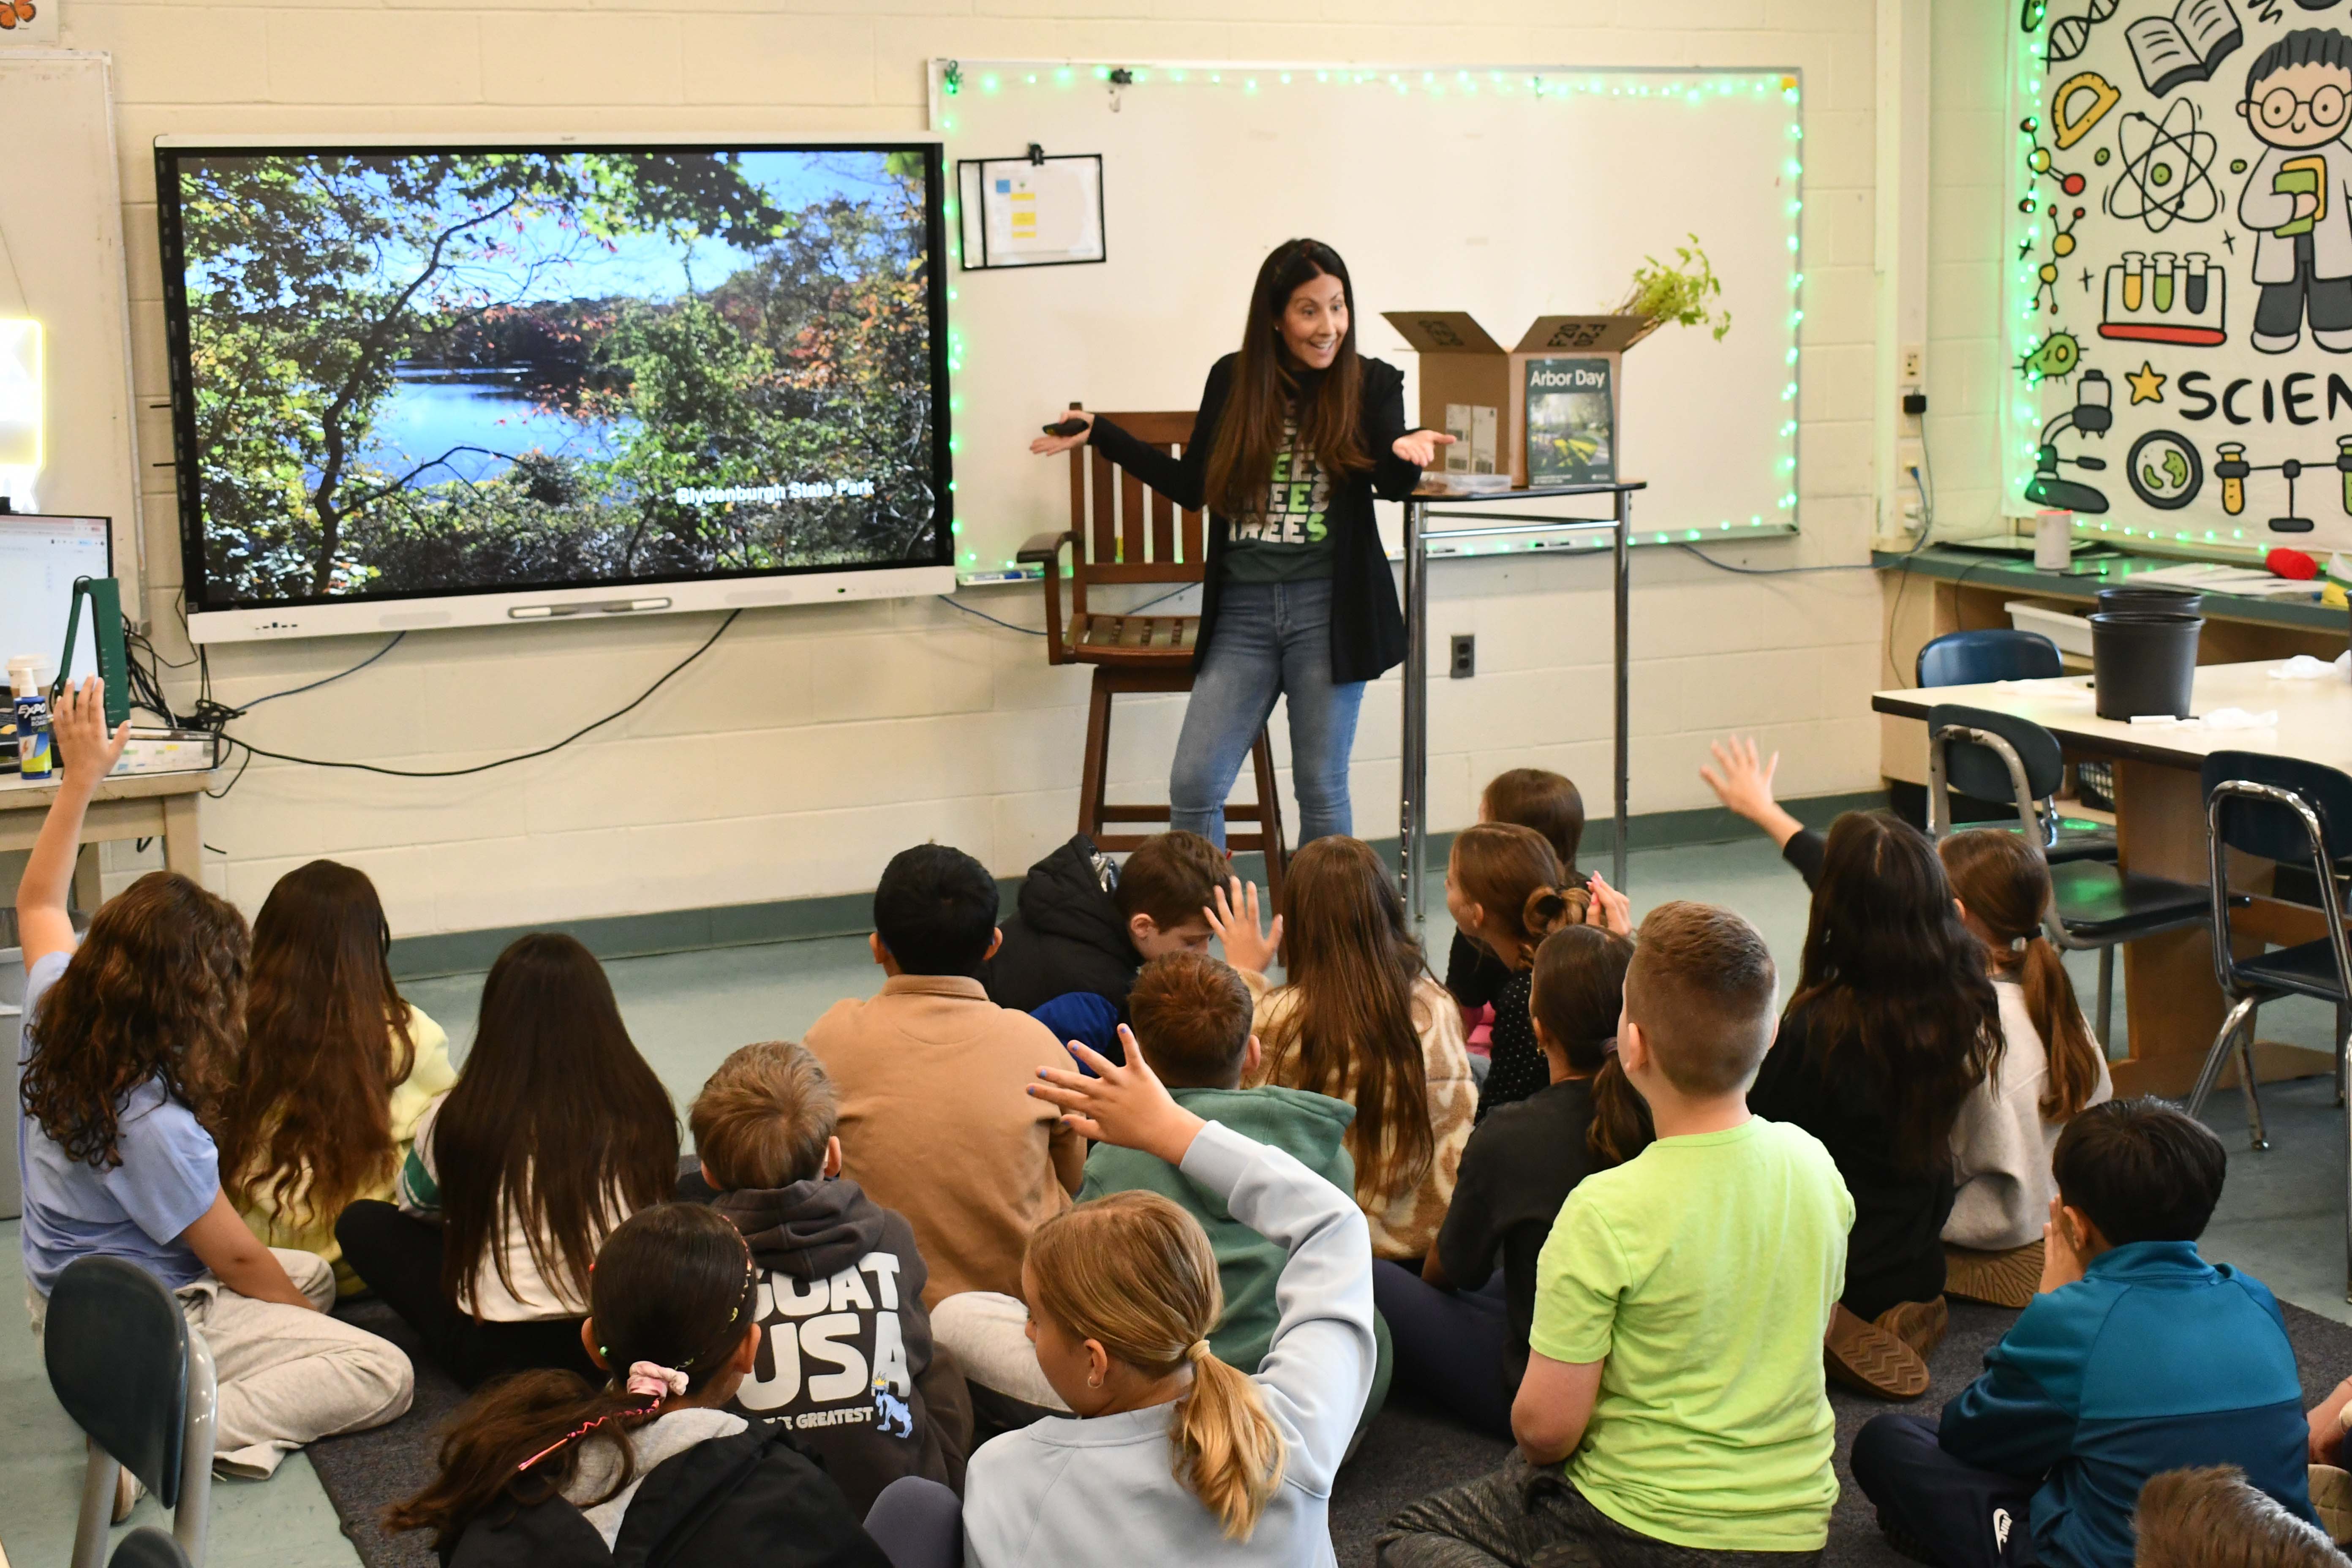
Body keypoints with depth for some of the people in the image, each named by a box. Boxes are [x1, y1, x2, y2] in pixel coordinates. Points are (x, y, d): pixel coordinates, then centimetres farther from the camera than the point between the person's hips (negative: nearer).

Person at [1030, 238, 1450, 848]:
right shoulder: (1232, 380, 6)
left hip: (1328, 607, -2)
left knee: (1322, 790, 6)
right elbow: (1193, 487, 14)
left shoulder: (1372, 385, -1)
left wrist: (1406, 452, -37)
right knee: (1193, 786, -2)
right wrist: (1098, 433, 12)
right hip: (1243, 607, 2)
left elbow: (1393, 485, -14)